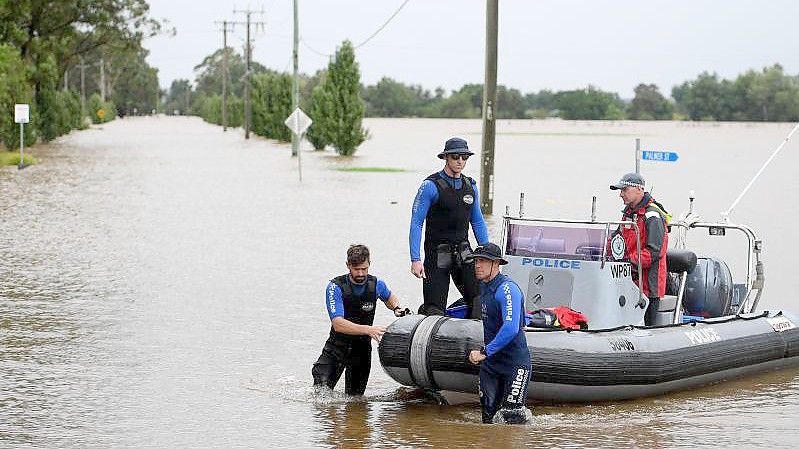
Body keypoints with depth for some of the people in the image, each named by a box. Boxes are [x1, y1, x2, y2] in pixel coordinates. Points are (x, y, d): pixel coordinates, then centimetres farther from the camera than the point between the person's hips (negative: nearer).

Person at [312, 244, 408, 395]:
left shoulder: (376, 284, -6)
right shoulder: (335, 287, -19)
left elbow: (389, 297, 22)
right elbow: (338, 324, -30)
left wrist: (397, 308, -1)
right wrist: (368, 330, -42)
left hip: (362, 348, 3)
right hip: (337, 347, -3)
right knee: (322, 389, -21)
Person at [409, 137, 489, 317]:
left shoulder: (470, 186, 10)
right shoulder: (431, 186, -8)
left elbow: (478, 222, 20)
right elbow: (416, 223, -9)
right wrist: (416, 259, -16)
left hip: (463, 252, 4)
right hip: (437, 254, -4)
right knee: (434, 310, -4)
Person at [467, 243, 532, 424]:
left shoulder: (507, 288, -19)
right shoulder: (484, 286, 11)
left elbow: (511, 329, -29)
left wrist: (485, 352, -28)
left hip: (514, 362, -9)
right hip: (490, 361, 9)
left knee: (512, 416, -11)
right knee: (487, 412, 5)